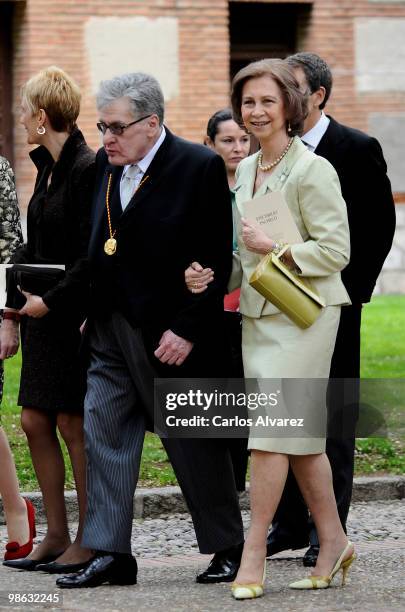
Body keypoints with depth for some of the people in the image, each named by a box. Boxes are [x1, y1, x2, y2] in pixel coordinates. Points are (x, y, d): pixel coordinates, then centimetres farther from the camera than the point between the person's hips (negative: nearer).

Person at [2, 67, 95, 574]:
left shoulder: (87, 170, -15)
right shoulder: (48, 167, 13)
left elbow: (93, 257, -18)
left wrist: (50, 300, -18)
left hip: (76, 317, -9)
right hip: (45, 317, 9)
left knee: (72, 423, -3)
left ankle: (90, 540, 7)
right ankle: (56, 535, 16)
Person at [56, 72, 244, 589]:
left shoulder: (200, 167, -12)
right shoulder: (105, 164, 7)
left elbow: (215, 261, -14)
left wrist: (187, 330, -18)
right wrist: (92, 311, 6)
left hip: (172, 334, -6)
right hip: (111, 331, 6)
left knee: (195, 446, 4)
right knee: (104, 433, 1)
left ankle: (226, 548, 19)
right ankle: (110, 553, 4)